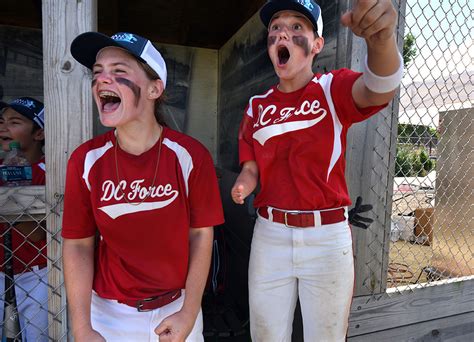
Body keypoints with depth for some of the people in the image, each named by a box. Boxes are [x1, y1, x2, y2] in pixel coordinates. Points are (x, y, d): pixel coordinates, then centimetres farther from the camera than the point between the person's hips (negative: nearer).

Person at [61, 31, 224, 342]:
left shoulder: (190, 156, -17)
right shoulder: (85, 161, -11)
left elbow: (201, 234, -10)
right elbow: (78, 245, -5)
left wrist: (189, 313, -10)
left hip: (176, 307, -1)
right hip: (109, 311, 2)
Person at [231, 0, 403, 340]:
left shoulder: (334, 88, -6)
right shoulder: (257, 106, 5)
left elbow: (380, 90, -28)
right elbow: (251, 168, 7)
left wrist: (381, 38, -48)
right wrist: (242, 185, -15)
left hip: (327, 237, -2)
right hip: (270, 235, 3)